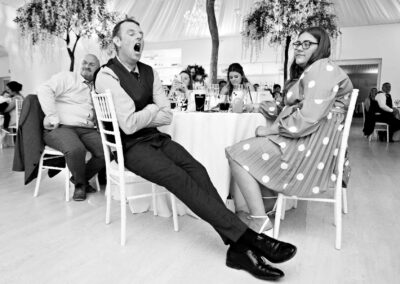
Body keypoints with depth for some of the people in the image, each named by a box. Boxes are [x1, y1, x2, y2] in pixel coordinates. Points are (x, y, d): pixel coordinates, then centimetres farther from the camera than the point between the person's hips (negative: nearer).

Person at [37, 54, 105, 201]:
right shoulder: (67, 77, 4)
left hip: (87, 129, 5)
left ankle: (82, 178, 8)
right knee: (76, 149, -36)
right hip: (61, 128, -5)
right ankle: (79, 183, -5)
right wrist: (53, 118, -16)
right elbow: (44, 90, -10)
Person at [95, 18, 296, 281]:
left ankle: (239, 246, -27)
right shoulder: (107, 76, -10)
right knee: (179, 178, -29)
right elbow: (128, 124, -20)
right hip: (129, 146, -5)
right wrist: (152, 110, -4)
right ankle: (248, 237, -30)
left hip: (155, 138, 6)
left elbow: (167, 116, 5)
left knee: (196, 170, -22)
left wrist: (140, 118, -9)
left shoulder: (149, 72, 10)